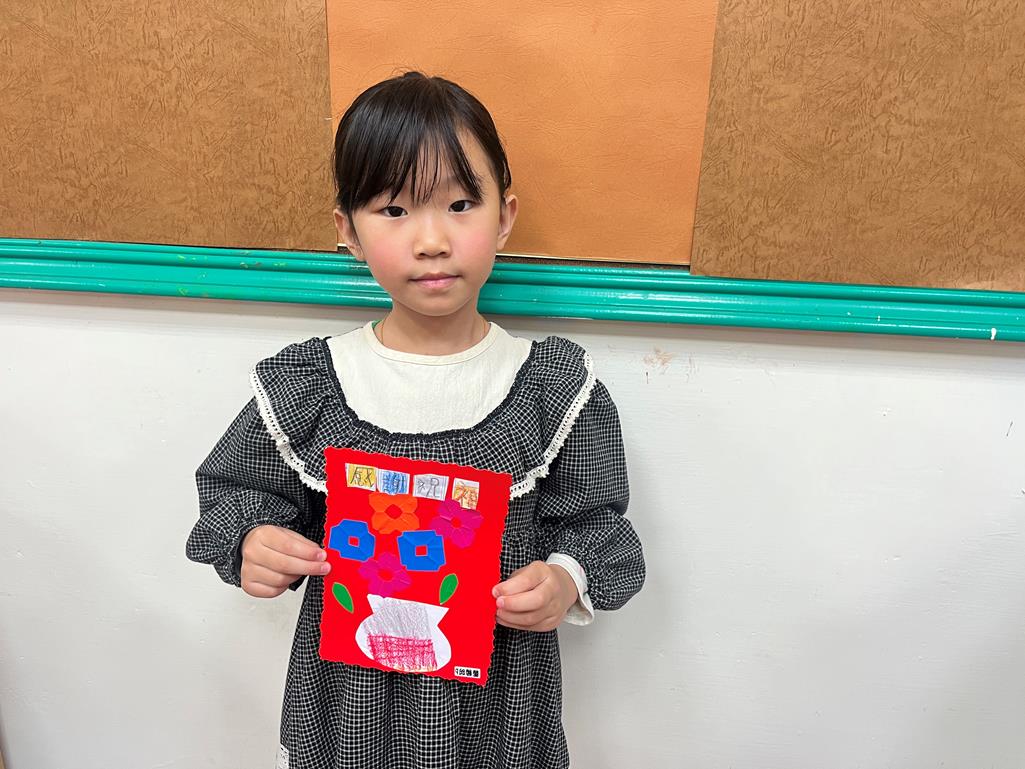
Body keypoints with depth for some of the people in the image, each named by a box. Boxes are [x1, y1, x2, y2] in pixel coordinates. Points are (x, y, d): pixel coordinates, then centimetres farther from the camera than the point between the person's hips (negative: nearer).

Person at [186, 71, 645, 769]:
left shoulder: (556, 387, -14)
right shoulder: (302, 386, -12)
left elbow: (594, 522, -4)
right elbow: (238, 496, 3)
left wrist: (566, 580, -22)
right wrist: (250, 544, -17)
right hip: (349, 691, 1)